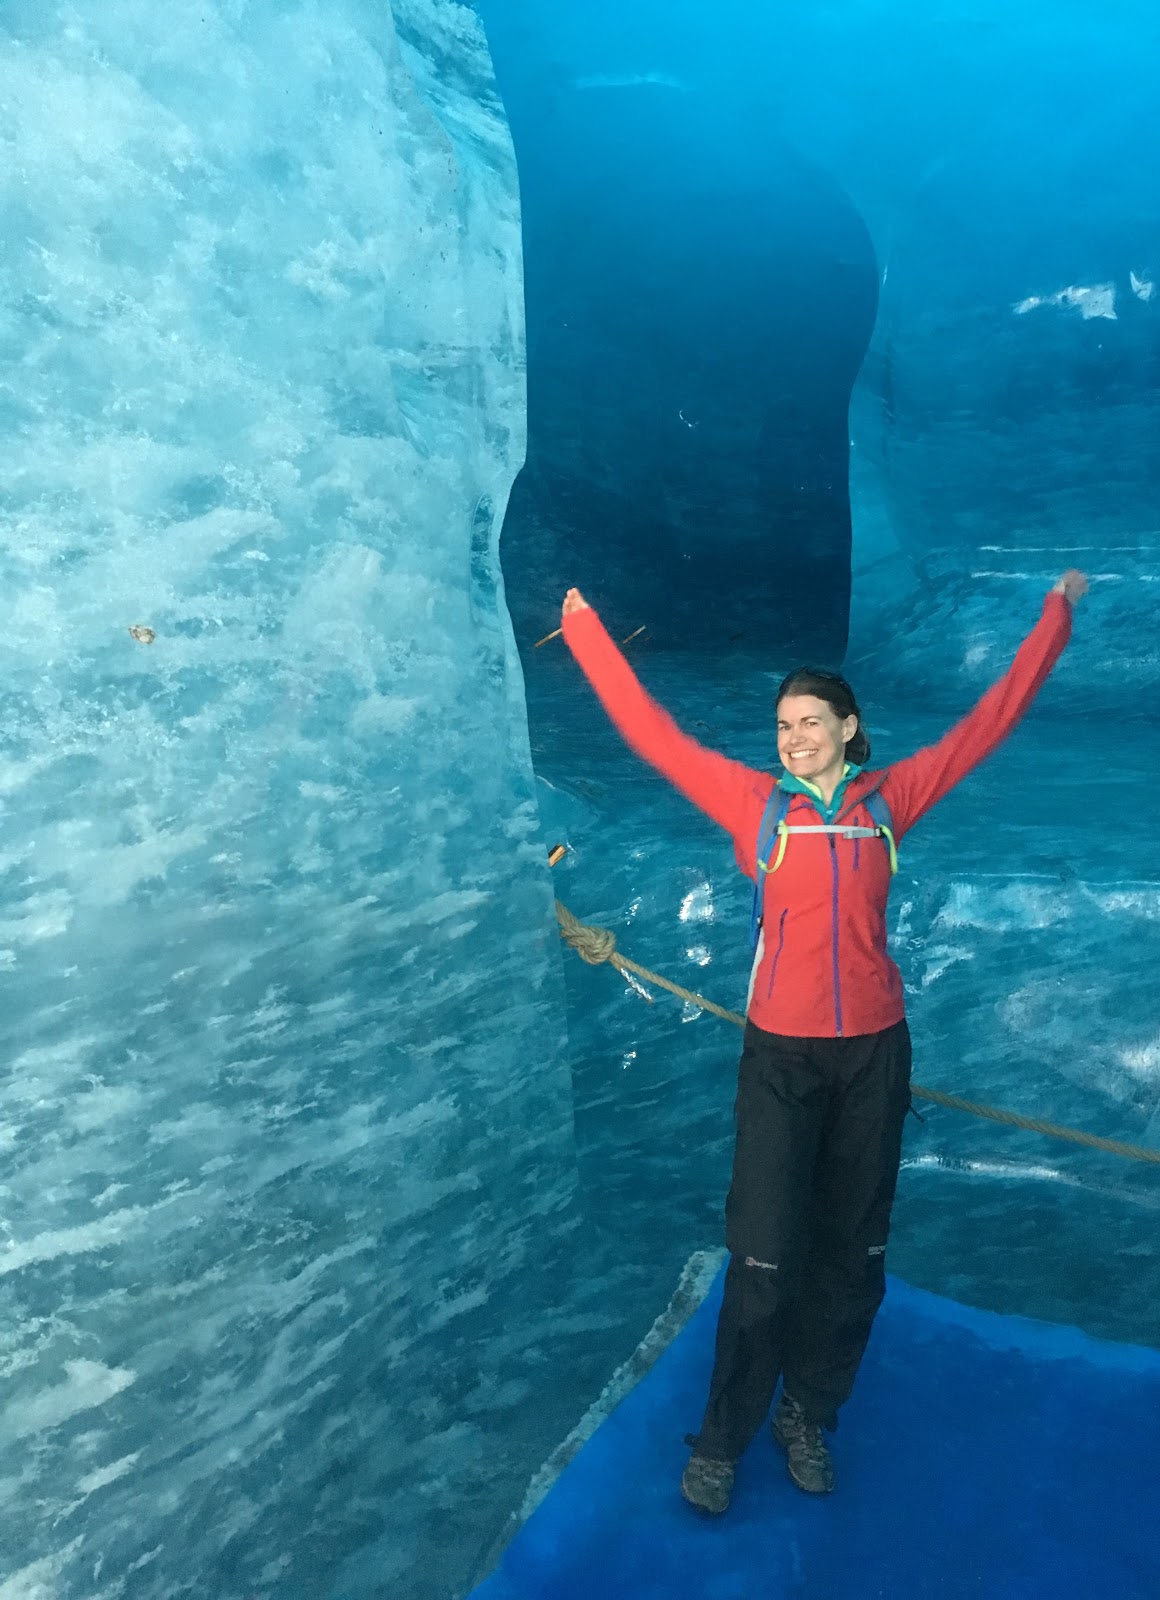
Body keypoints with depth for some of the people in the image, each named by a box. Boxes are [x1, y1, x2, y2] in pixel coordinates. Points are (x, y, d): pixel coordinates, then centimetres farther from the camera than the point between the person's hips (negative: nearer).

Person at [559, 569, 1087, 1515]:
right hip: (782, 1054, -2)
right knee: (765, 1261, 1)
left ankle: (808, 1418, 34)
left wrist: (1057, 615, 15)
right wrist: (585, 630, 1)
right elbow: (650, 730, -1)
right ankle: (721, 1444, 21)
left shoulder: (888, 800, 2)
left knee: (852, 1254, 13)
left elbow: (991, 719, 9)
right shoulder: (756, 802, -2)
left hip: (874, 1051, 3)